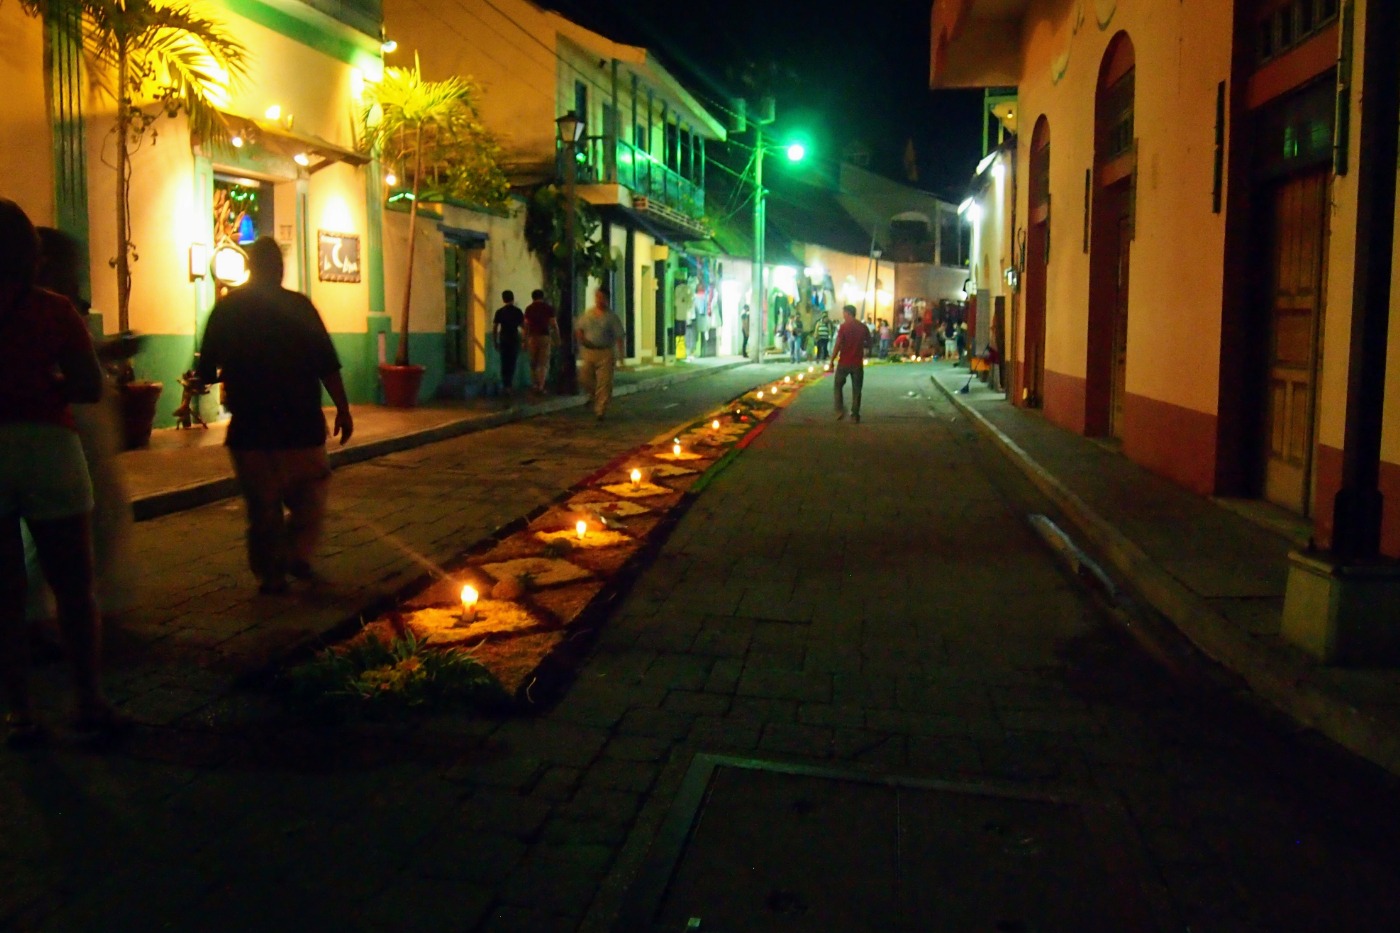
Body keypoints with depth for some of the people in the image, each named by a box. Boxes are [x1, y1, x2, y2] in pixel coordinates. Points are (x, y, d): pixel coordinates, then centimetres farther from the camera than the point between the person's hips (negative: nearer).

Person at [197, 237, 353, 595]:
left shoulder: (226, 309, 1)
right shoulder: (299, 306, -4)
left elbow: (207, 373, 3)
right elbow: (327, 365, -8)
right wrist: (343, 410, -2)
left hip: (250, 429, 1)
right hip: (301, 426, -1)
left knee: (262, 505, 9)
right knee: (310, 495, 18)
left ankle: (271, 575, 9)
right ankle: (298, 554, 7)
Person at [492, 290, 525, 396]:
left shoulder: (499, 312, -1)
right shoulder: (518, 311, -4)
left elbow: (494, 328, -1)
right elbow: (523, 325, 2)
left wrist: (495, 342, 8)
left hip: (503, 339, 1)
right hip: (514, 339, -1)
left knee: (504, 363, 11)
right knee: (512, 363, 3)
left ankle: (505, 385, 11)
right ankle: (509, 384, -4)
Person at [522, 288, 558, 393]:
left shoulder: (529, 308, 4)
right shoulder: (548, 307, 1)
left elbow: (526, 326, 1)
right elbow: (554, 324, -2)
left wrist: (525, 341, 6)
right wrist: (557, 338, 6)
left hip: (532, 337, 1)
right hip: (545, 337, -1)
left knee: (533, 363, 13)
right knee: (544, 363, 1)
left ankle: (535, 385, 17)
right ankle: (541, 386, -10)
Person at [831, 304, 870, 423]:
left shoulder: (844, 326, -9)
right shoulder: (863, 327, 2)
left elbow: (838, 345, -13)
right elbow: (869, 343, 10)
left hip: (844, 362, -3)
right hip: (858, 363, 3)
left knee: (838, 386, 15)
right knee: (856, 390, 8)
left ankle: (840, 410, 4)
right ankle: (855, 415, 7)